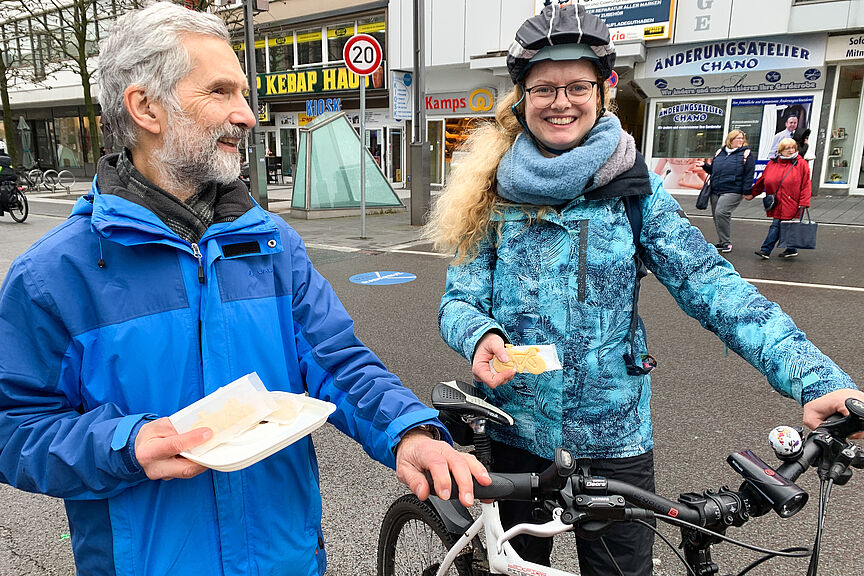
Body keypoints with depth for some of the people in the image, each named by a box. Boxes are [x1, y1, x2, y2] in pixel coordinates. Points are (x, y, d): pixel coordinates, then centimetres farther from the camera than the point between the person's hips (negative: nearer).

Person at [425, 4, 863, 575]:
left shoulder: (632, 186, -5)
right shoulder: (492, 191, -4)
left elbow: (709, 282, -12)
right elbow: (459, 300, -5)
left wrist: (818, 378, -22)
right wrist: (481, 337, -28)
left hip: (616, 438, 0)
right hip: (517, 430, 1)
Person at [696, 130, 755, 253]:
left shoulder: (746, 154, 2)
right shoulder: (720, 152, 16)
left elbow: (749, 174, -3)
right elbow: (713, 169, 27)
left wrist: (746, 191, -9)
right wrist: (705, 165, 7)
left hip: (732, 191, -6)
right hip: (715, 191, 6)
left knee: (721, 212, -21)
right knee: (716, 215, 8)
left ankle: (726, 243, -11)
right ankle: (721, 242, 22)